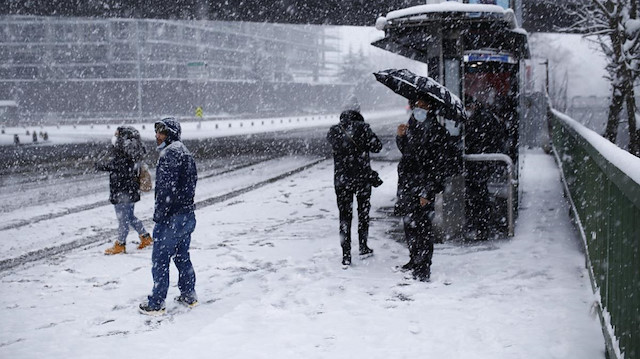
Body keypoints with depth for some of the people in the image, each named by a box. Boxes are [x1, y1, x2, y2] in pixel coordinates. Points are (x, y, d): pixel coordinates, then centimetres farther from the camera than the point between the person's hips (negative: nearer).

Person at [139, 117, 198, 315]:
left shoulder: (169, 154, -17)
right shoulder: (186, 153, 14)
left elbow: (167, 189, -22)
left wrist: (159, 216, -18)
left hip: (171, 217, -9)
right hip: (188, 214, 10)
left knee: (160, 259, -1)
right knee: (182, 256, 19)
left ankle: (156, 303, 5)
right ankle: (189, 295, 27)